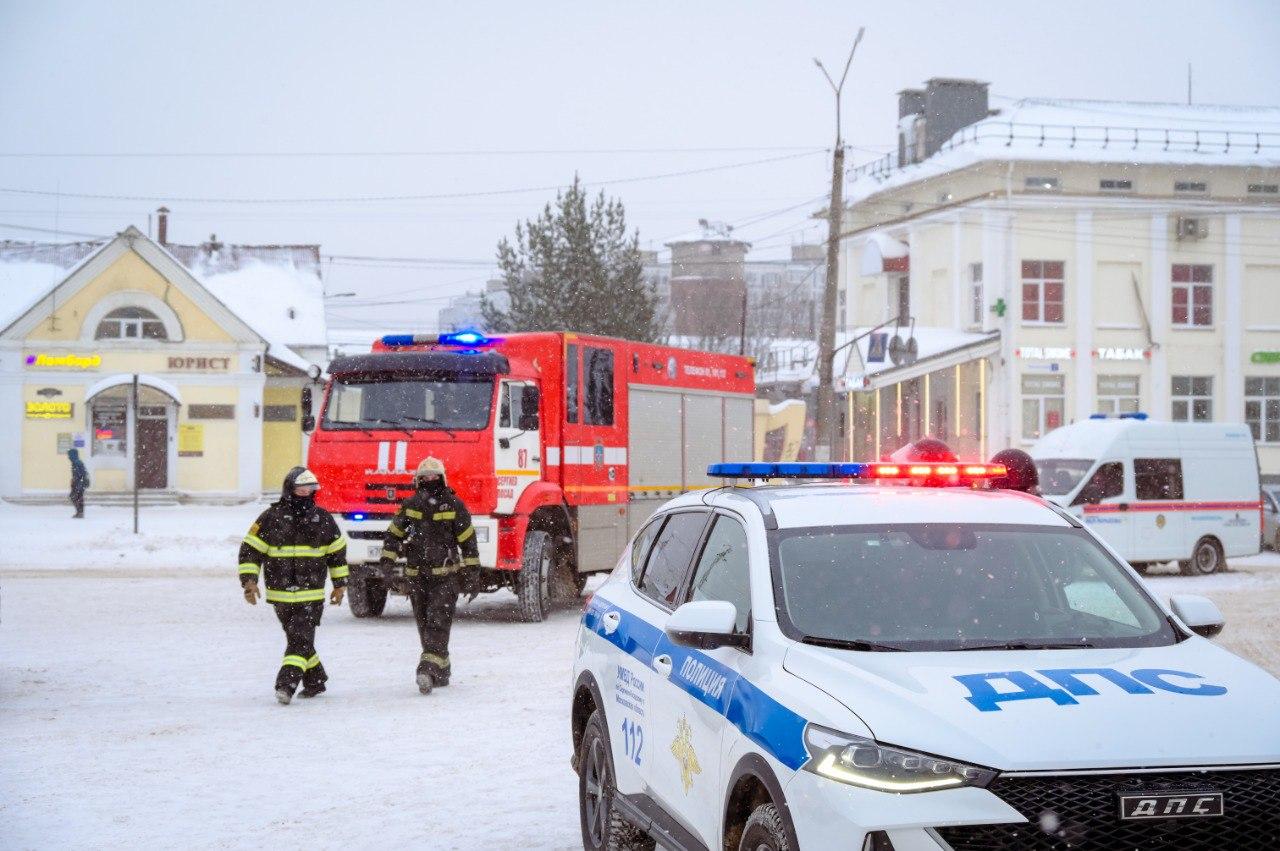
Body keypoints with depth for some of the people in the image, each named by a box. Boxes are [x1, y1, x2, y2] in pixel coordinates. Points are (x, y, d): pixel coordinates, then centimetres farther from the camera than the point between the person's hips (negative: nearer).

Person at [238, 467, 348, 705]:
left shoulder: (322, 519, 5)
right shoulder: (271, 518, -2)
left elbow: (337, 551, 15)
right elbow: (250, 549, -1)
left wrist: (340, 584, 16)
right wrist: (249, 580, -11)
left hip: (312, 595, -1)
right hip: (281, 595, 1)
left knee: (301, 640, -14)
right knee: (298, 640, 11)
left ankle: (286, 684, -19)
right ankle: (315, 680, 27)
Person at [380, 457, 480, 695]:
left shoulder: (454, 506, 0)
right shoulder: (410, 506, 7)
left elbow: (467, 538, 3)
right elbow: (394, 533, 12)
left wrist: (472, 569, 1)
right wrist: (387, 561, 3)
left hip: (446, 576, -4)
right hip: (416, 575, 4)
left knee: (438, 621, -15)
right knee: (424, 624, 6)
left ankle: (428, 669, -24)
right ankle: (441, 671, 17)